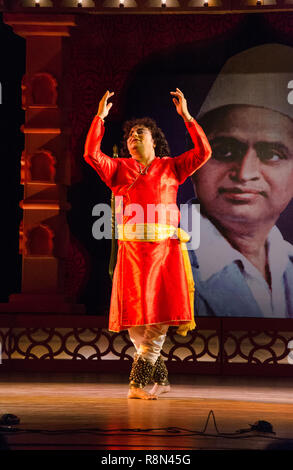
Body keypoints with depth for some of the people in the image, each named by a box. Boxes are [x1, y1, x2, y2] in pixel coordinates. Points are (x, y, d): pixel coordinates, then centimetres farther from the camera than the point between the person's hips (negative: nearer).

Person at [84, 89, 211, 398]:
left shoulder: (171, 167, 12)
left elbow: (203, 153, 2)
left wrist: (186, 116, -2)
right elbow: (91, 154, 0)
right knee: (134, 317, -2)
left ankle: (138, 382, -8)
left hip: (165, 248, -1)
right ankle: (159, 378, 12)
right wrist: (100, 117, -3)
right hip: (132, 249, 1)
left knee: (160, 315, -10)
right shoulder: (119, 169, 14)